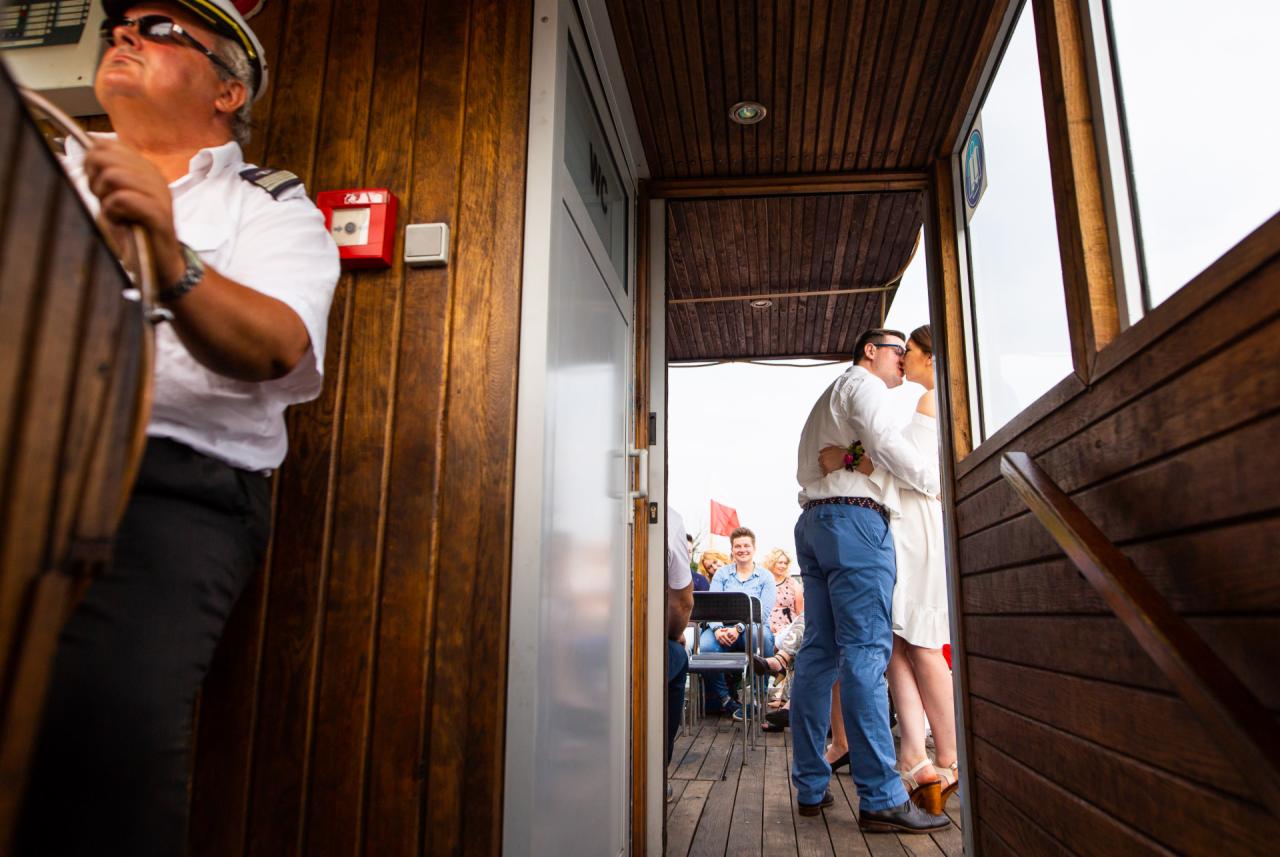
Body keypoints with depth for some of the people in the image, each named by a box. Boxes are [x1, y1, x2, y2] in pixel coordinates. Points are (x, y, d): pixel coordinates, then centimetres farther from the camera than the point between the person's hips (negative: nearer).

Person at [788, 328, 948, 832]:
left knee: (819, 651, 5)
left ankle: (810, 788, 7)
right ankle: (881, 799, -14)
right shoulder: (862, 384, 3)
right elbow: (885, 444, -11)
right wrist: (937, 484, -2)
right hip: (855, 517, -9)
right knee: (866, 652, -13)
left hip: (813, 519, 9)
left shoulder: (830, 396, 31)